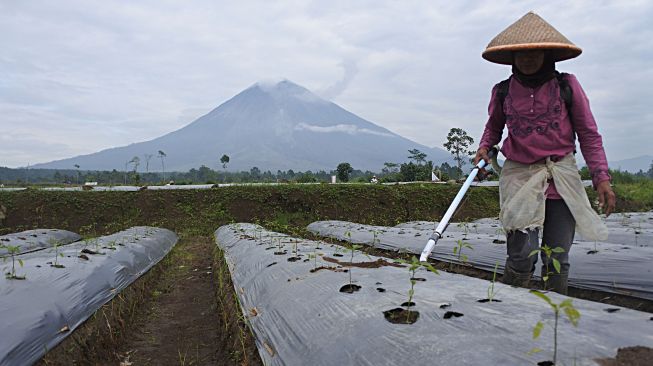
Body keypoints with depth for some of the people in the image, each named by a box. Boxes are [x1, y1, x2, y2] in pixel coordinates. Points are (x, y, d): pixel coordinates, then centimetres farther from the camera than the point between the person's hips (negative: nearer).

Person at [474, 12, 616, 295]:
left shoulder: (566, 86, 1)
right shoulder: (502, 91, 3)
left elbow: (589, 135, 5)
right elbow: (493, 126, 22)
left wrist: (601, 177, -3)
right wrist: (484, 148, 1)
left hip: (562, 177, 1)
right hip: (520, 174, -1)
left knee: (557, 259, 5)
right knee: (523, 253, -14)